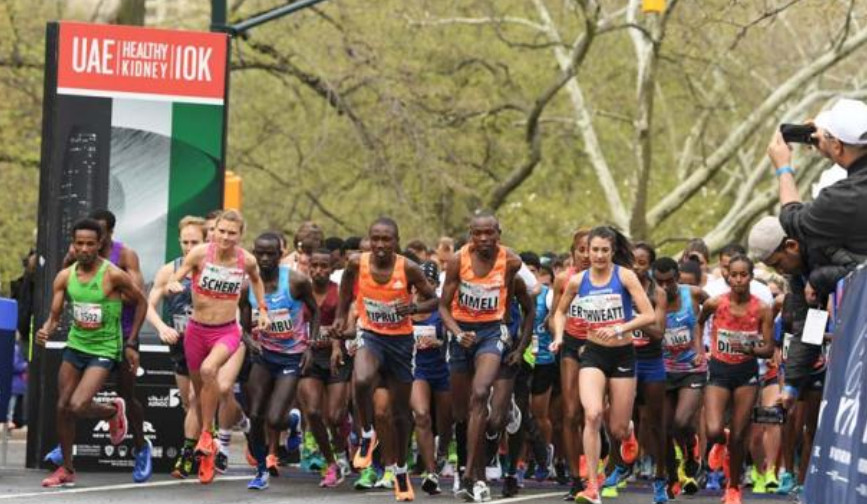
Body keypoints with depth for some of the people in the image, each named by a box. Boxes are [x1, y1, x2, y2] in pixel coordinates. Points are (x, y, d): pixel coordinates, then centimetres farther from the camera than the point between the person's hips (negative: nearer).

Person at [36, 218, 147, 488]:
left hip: (104, 351, -5)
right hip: (75, 345, 5)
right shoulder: (65, 277, -2)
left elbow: (141, 303, -3)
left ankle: (113, 410, 13)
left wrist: (131, 343, -2)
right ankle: (67, 470, 21)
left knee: (77, 406, -20)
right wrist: (45, 332, -22)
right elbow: (54, 317, 2)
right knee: (62, 407, 6)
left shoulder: (113, 275, -17)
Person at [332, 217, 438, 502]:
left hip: (401, 340, 0)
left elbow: (433, 300, -4)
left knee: (400, 411, 10)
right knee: (362, 381, -34)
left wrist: (413, 308, -23)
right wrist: (341, 318, 5)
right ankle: (367, 437, -8)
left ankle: (401, 472, 29)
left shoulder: (408, 269, -15)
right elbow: (346, 293, 11)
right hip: (370, 336, 0)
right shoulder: (357, 264, -11)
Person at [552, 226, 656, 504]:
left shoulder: (625, 276, -8)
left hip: (623, 355, -1)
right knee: (592, 414, -24)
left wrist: (620, 329, -25)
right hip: (593, 355, 1)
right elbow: (561, 311, 19)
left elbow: (649, 315, -13)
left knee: (618, 430, 4)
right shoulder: (577, 281, 0)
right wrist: (559, 336, 2)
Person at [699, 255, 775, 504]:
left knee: (738, 438, 3)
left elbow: (769, 349, -7)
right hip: (719, 371, 0)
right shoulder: (715, 304, -10)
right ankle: (720, 445, 23)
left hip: (746, 373, 0)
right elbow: (699, 322, 13)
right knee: (714, 431, -17)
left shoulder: (762, 310, -11)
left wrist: (751, 350, -26)